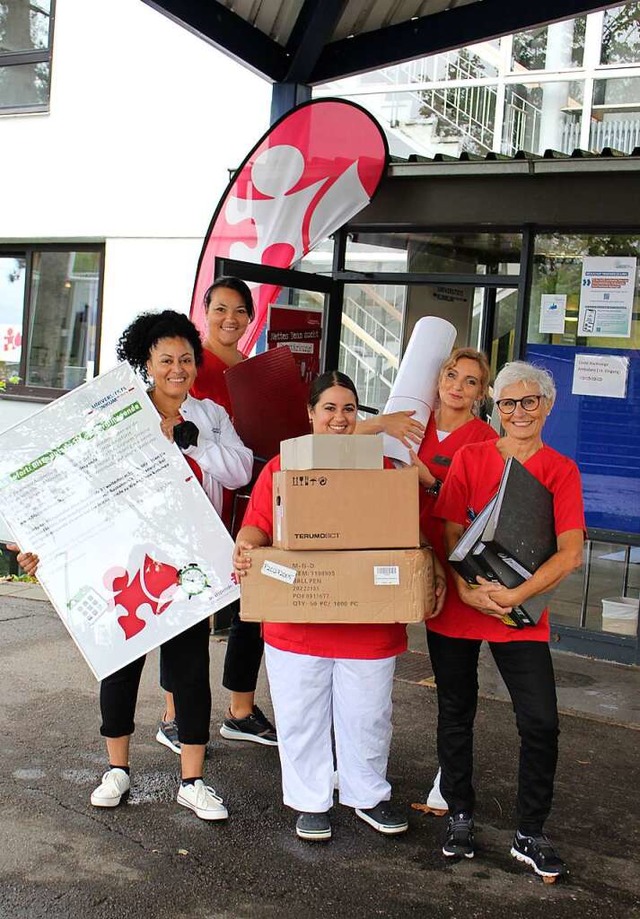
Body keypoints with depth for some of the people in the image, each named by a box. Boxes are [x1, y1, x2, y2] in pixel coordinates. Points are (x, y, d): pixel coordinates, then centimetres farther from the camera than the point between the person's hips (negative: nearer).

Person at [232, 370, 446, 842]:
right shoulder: (282, 466, 4)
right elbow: (257, 525, -1)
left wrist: (433, 571, -10)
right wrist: (244, 549, -22)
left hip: (370, 623, 1)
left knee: (367, 718, 14)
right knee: (302, 718, 11)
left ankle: (368, 795, 34)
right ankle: (310, 801, 29)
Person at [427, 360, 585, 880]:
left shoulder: (561, 471, -1)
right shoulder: (470, 458, 1)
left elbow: (571, 553, -10)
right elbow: (450, 533, -2)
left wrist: (515, 595, -21)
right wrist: (466, 588, -19)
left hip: (524, 615, -1)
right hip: (456, 608, 1)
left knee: (541, 723, -5)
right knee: (456, 715, 12)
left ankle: (530, 836, 15)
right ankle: (460, 817, 31)